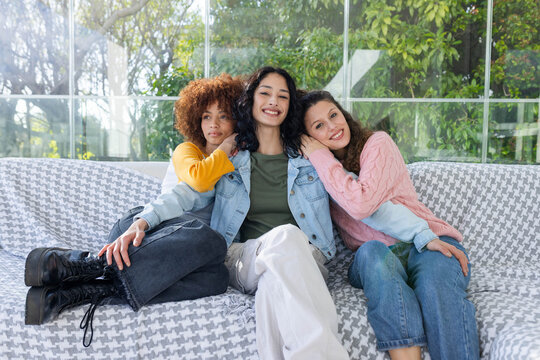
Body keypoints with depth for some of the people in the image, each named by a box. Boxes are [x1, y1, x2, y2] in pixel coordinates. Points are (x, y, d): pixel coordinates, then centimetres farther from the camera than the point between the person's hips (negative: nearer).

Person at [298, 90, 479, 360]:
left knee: (437, 285, -36)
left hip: (426, 243, -1)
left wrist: (320, 156, -7)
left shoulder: (377, 143, 0)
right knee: (371, 251, -35)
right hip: (374, 256, 2)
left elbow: (360, 204, -15)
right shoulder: (319, 169, 15)